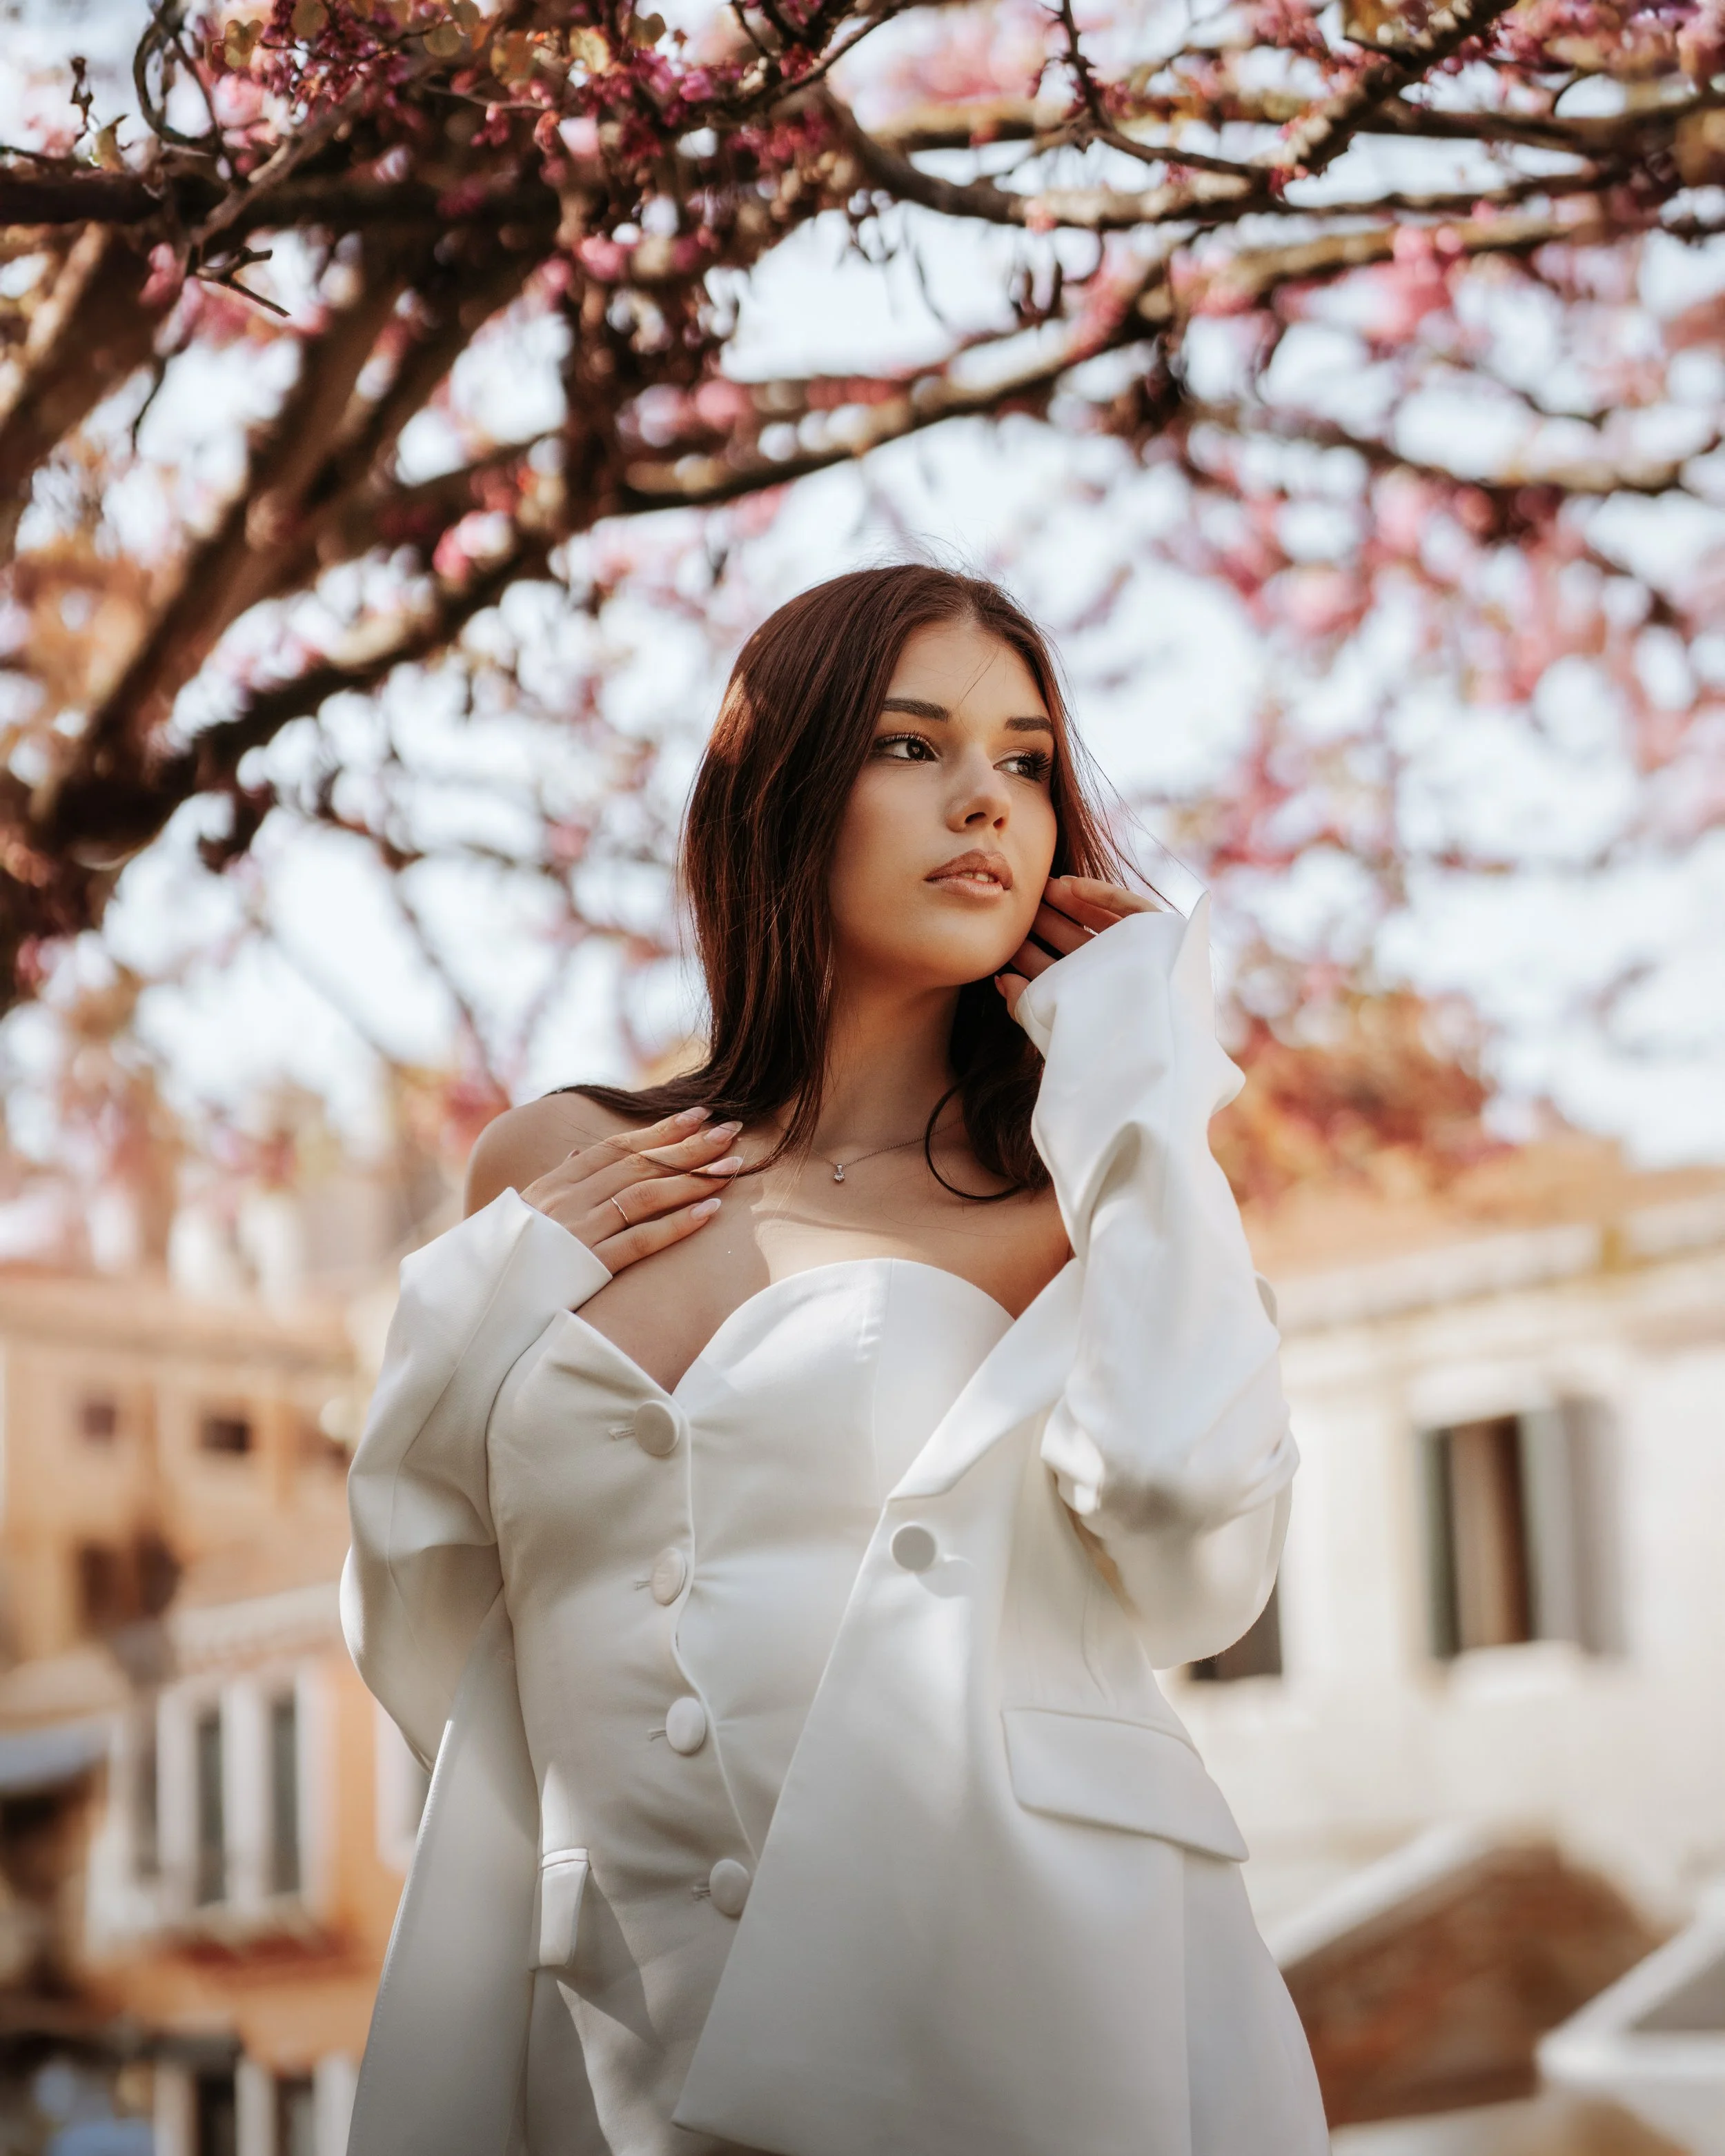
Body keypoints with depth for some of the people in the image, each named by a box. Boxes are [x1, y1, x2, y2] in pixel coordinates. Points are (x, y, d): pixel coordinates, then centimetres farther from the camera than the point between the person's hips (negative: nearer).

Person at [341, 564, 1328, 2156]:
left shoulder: (1081, 1200, 3)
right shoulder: (552, 1181, 10)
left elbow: (1181, 1498, -19)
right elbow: (426, 1646, 14)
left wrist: (1138, 1077, -8)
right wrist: (484, 1303, 1)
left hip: (1034, 2012, -2)